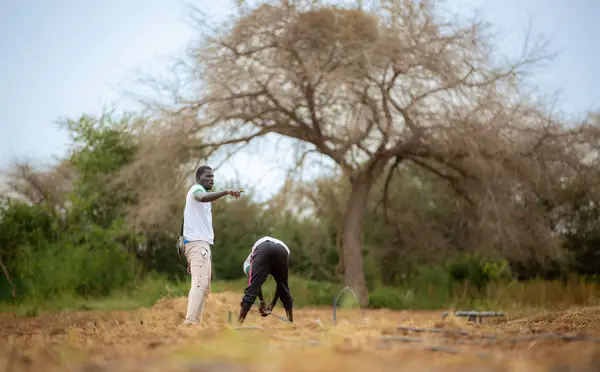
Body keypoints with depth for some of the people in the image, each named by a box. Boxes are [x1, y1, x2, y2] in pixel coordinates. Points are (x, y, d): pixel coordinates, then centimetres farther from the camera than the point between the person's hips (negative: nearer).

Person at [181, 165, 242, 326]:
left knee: (204, 287, 8)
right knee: (199, 283, -21)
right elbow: (202, 197, -30)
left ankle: (195, 324, 7)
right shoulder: (196, 189, -3)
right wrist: (226, 192, -46)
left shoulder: (199, 193, 26)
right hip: (197, 242, -10)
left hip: (202, 244, 10)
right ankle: (190, 323, -31)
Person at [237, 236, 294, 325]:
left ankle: (238, 324, -4)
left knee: (252, 289, 1)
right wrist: (272, 306, 47)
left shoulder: (250, 260, 38)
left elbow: (254, 282, 18)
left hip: (262, 249, -3)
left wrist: (262, 302, 18)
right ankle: (291, 323, 29)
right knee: (284, 288, 23)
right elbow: (280, 285, 43)